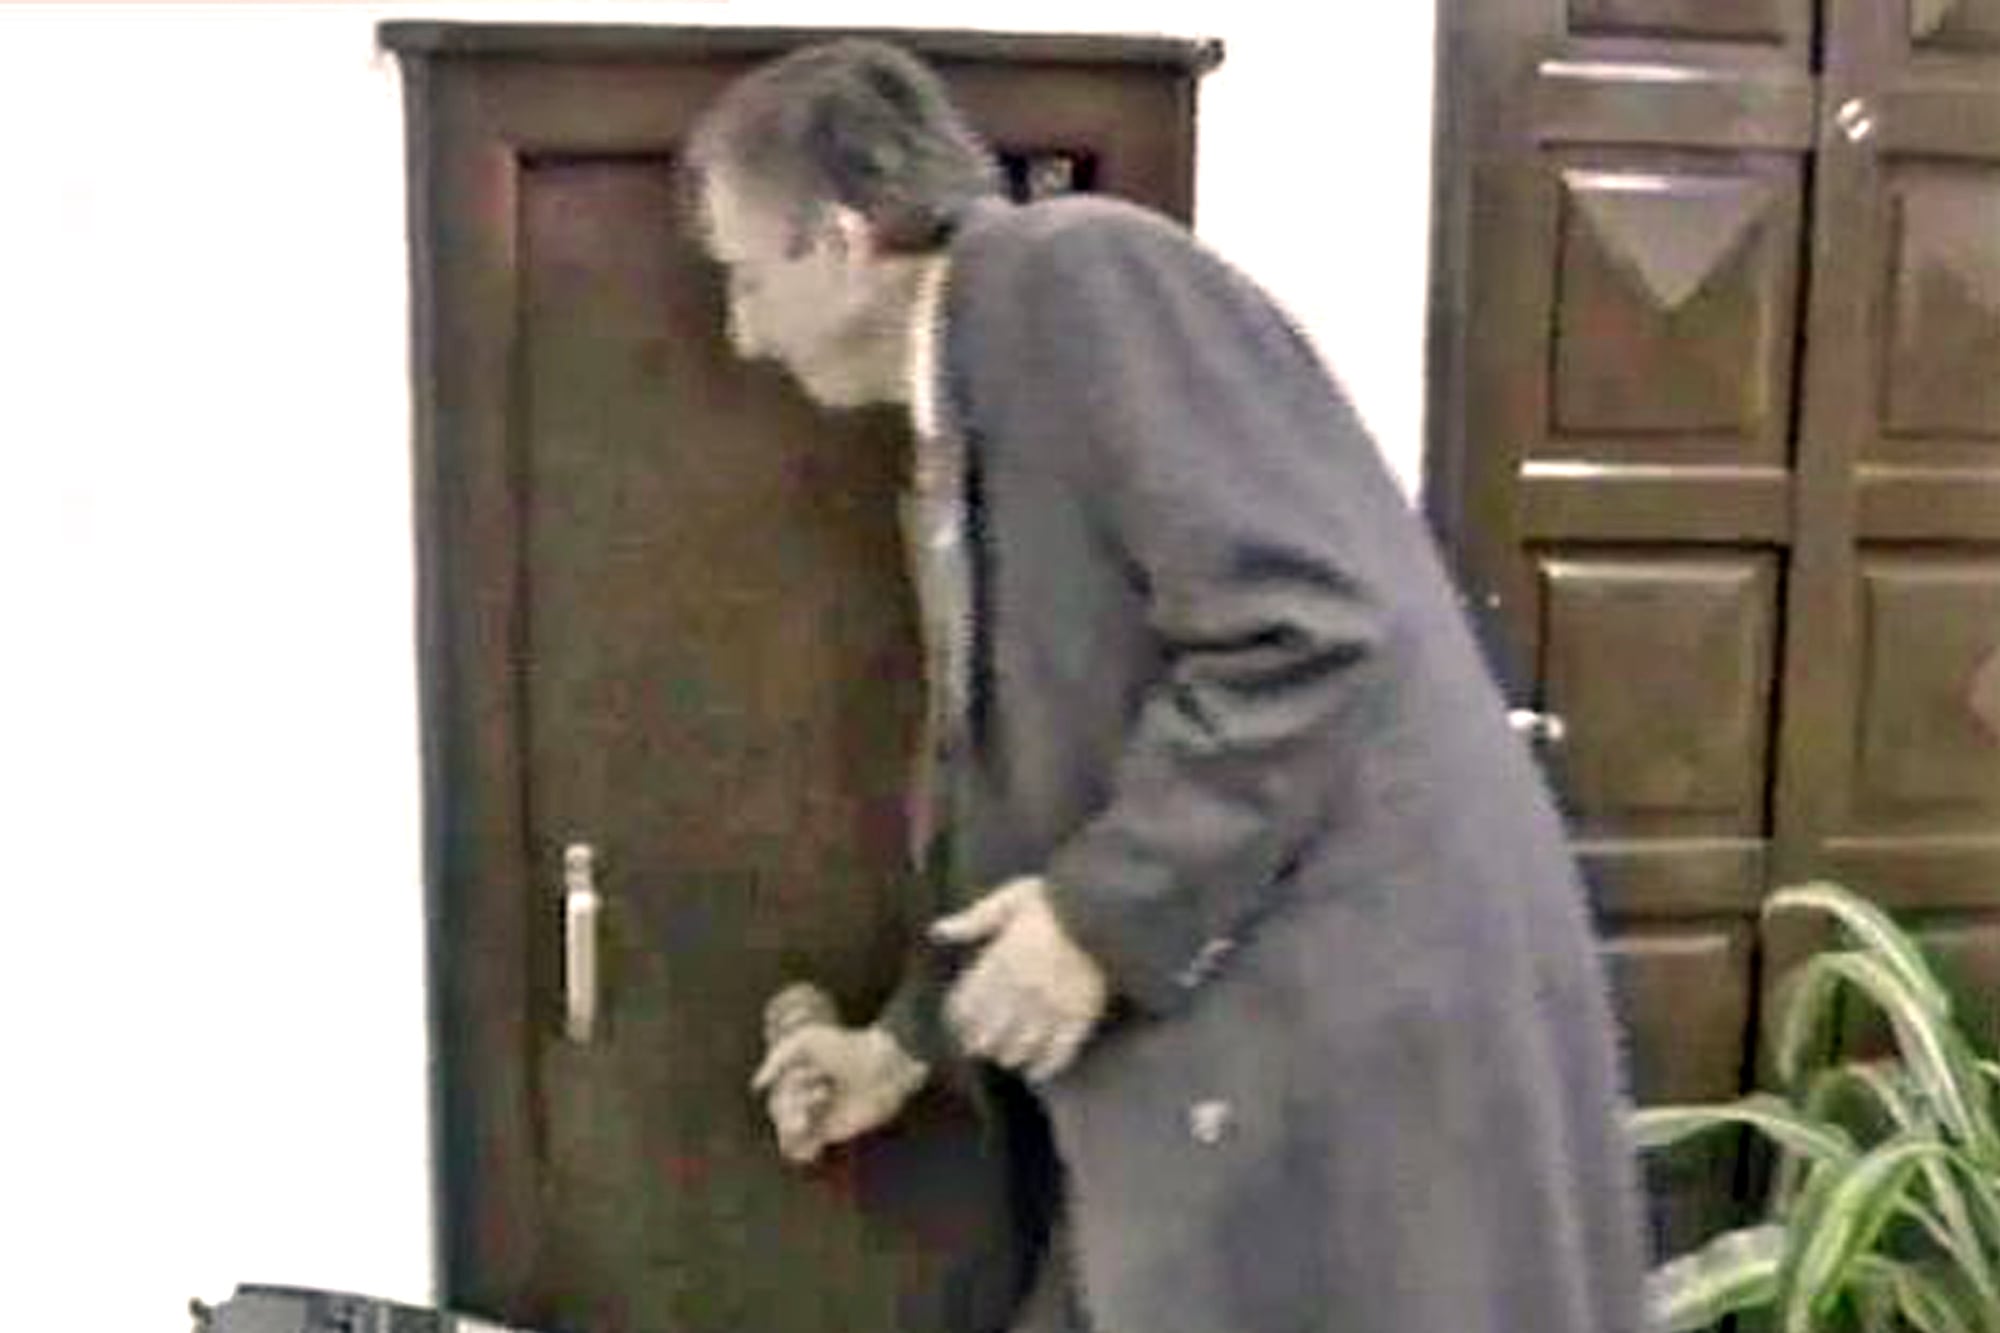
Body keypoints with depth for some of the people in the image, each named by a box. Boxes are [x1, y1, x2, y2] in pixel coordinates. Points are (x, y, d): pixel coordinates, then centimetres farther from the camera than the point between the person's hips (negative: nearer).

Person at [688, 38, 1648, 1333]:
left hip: (1355, 1019, -9)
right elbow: (1013, 779, 22)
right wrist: (912, 1037, 30)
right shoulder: (956, 429, 15)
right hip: (1211, 1042, 9)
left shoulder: (1086, 274, -12)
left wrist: (1102, 920, -17)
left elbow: (1304, 629, -22)